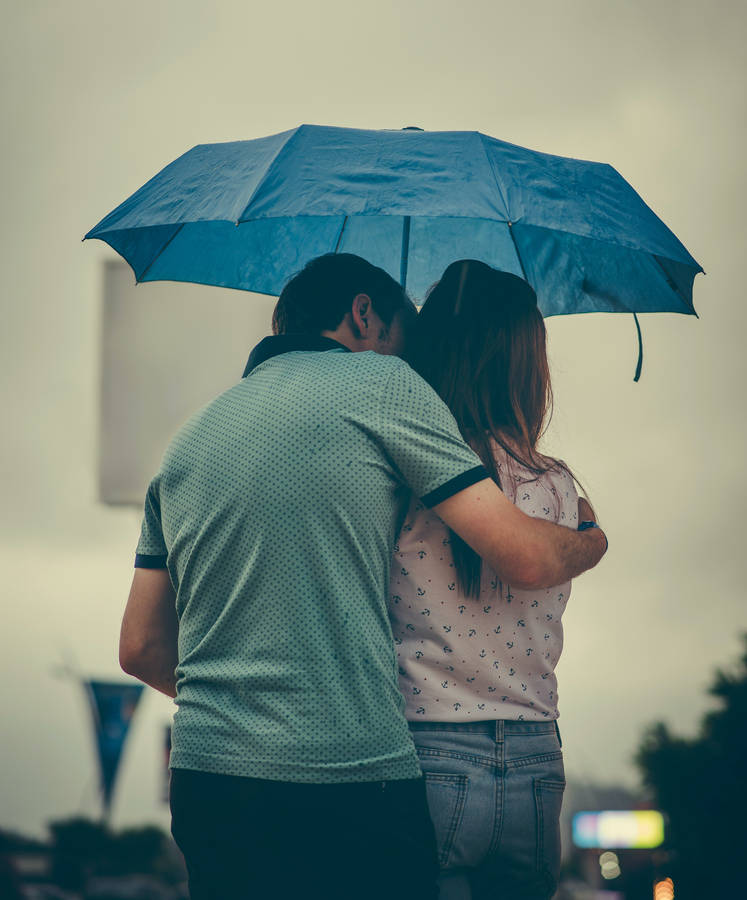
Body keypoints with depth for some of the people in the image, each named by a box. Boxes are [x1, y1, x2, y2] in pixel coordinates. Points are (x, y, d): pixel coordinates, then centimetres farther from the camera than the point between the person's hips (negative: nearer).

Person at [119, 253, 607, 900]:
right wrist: (592, 543, 18)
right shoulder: (378, 383, 1)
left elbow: (141, 649, 17)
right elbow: (526, 558, -4)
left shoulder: (188, 439, 18)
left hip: (201, 784, 7)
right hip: (349, 780, -6)